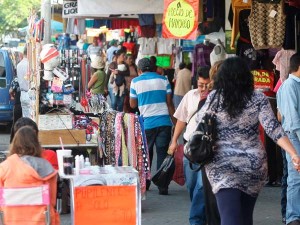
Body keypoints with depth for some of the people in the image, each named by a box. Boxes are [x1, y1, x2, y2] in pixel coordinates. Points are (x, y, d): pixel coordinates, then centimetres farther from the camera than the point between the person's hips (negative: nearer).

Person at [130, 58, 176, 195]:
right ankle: (162, 187, -4)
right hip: (164, 122, 1)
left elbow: (133, 104, 9)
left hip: (147, 123, -1)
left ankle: (144, 184, 22)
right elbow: (169, 103, 4)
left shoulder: (136, 82, 3)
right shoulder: (163, 80, 7)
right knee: (162, 154, 1)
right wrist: (175, 122, 8)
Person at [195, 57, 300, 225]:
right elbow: (274, 129, -10)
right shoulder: (258, 99, -1)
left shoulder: (215, 98, -3)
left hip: (222, 166, -2)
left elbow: (200, 120, 13)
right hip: (254, 166, 2)